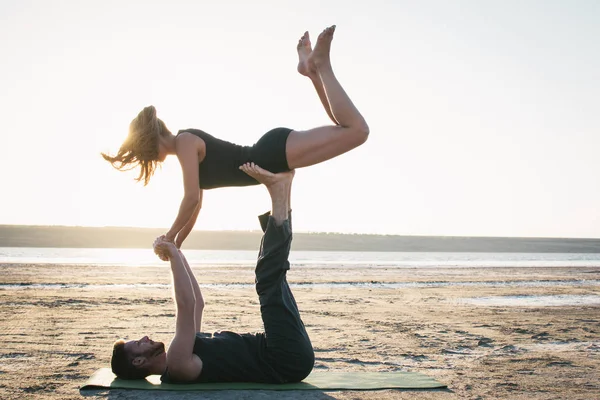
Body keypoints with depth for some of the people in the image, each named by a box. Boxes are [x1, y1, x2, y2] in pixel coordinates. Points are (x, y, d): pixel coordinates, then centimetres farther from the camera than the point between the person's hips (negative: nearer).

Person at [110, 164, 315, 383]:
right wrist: (173, 255, -15)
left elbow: (196, 303, 22)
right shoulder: (176, 366, -14)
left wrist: (176, 253, 18)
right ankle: (278, 192, -6)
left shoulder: (177, 358, 17)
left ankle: (281, 189, 4)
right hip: (290, 358, -8)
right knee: (270, 281, -17)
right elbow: (186, 306, -25)